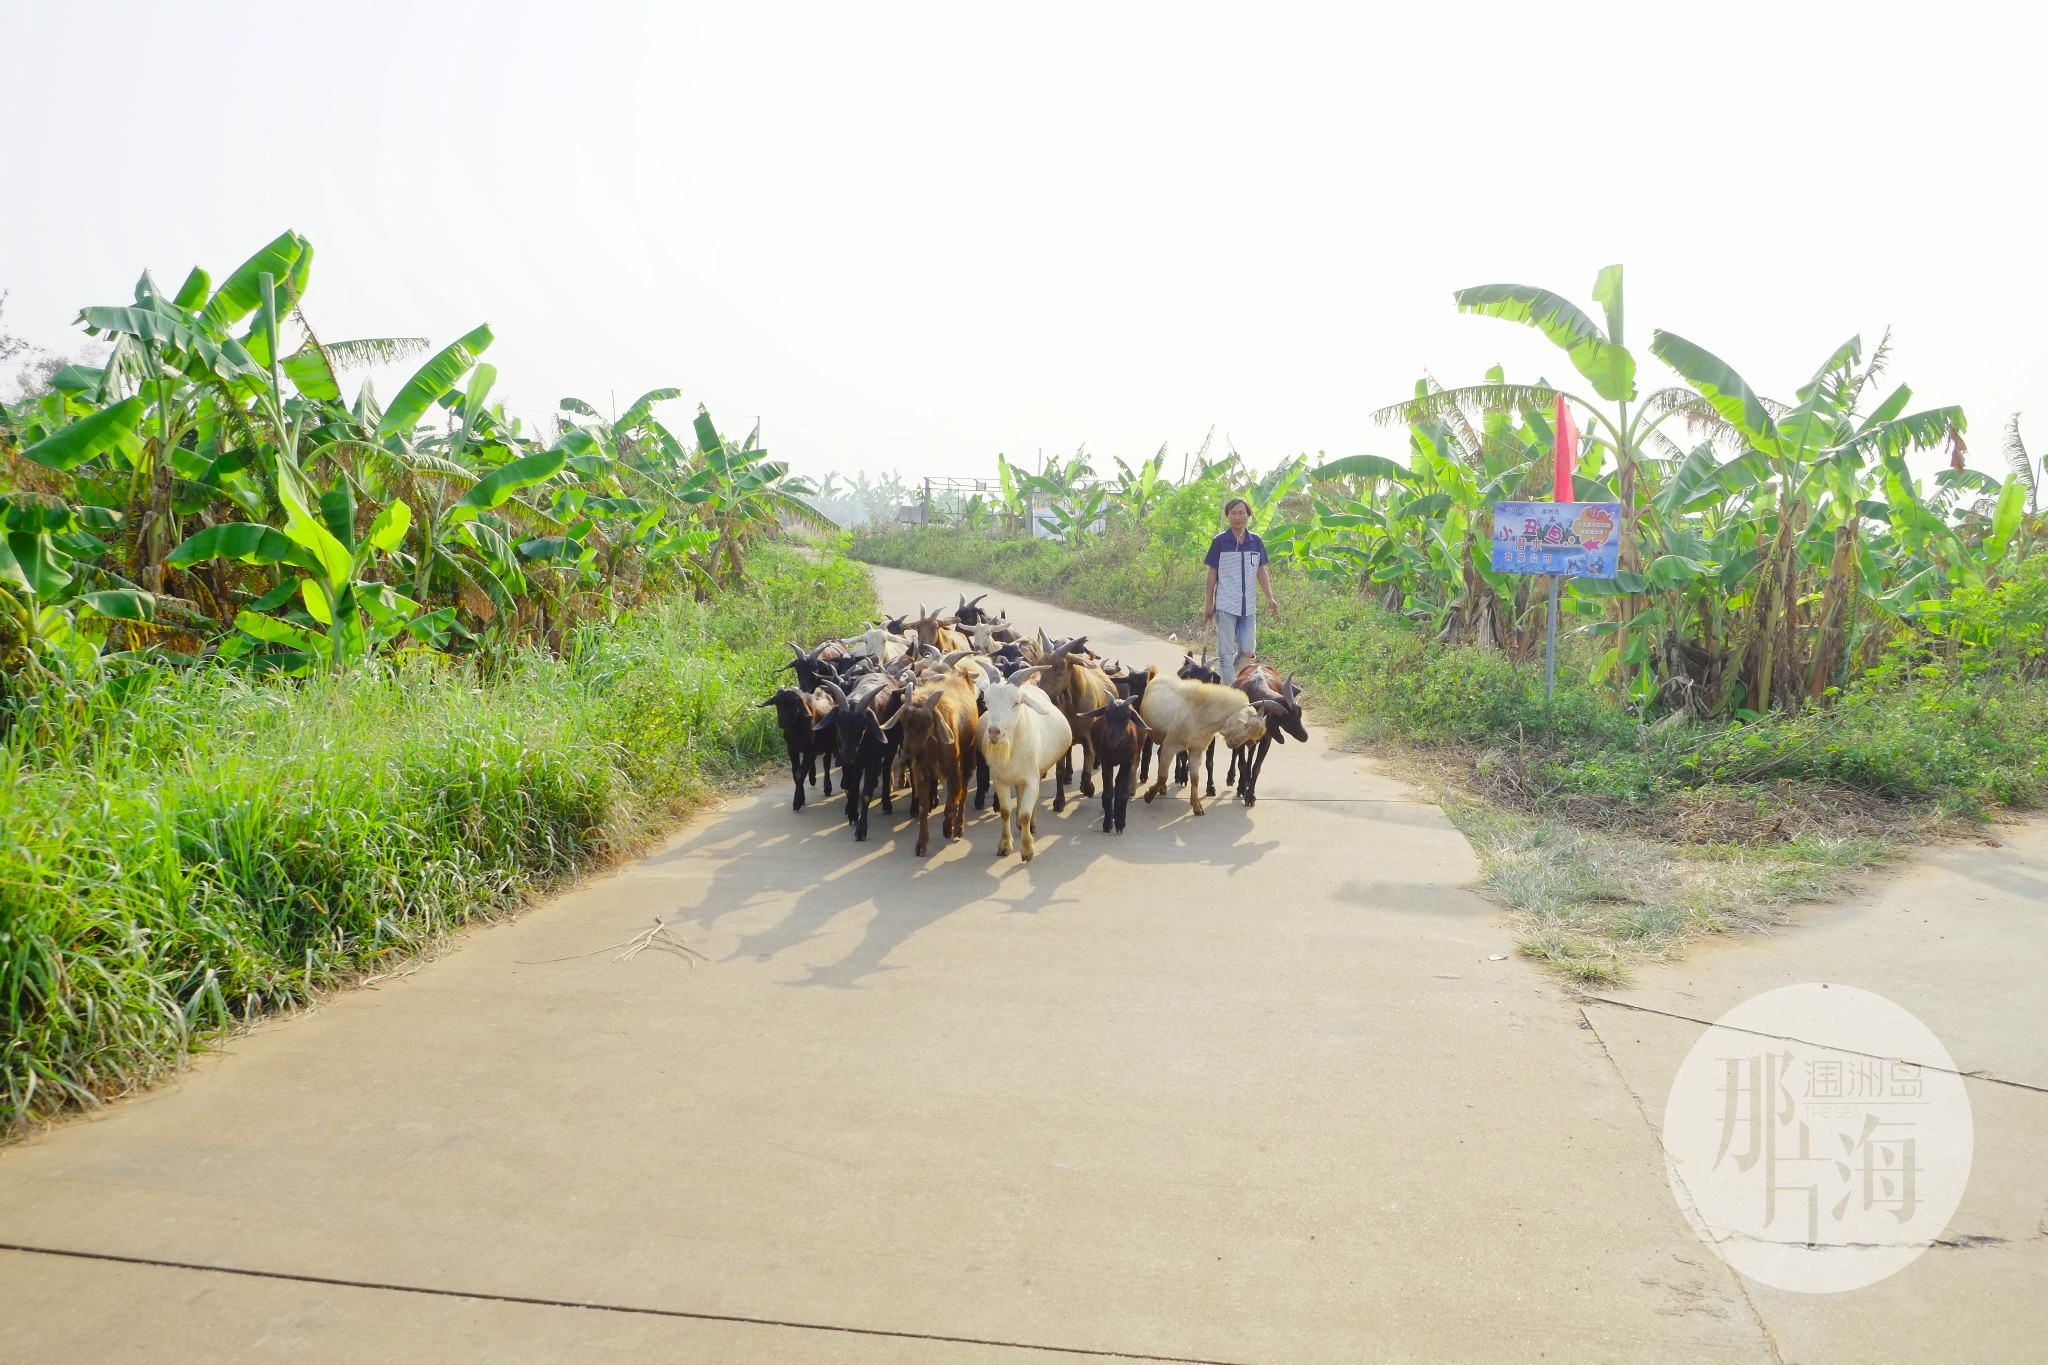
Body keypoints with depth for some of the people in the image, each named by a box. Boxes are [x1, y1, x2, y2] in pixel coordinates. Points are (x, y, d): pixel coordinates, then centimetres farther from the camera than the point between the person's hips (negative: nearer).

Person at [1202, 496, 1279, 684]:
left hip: (1248, 607, 4)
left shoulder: (1256, 541, 5)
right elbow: (1212, 573, 1)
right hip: (1225, 605, -4)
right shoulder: (1220, 541, -3)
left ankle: (1221, 675, 26)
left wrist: (1270, 598, 4)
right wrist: (1208, 603, 0)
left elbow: (1261, 571, 12)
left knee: (1247, 651, 4)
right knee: (1226, 653, -1)